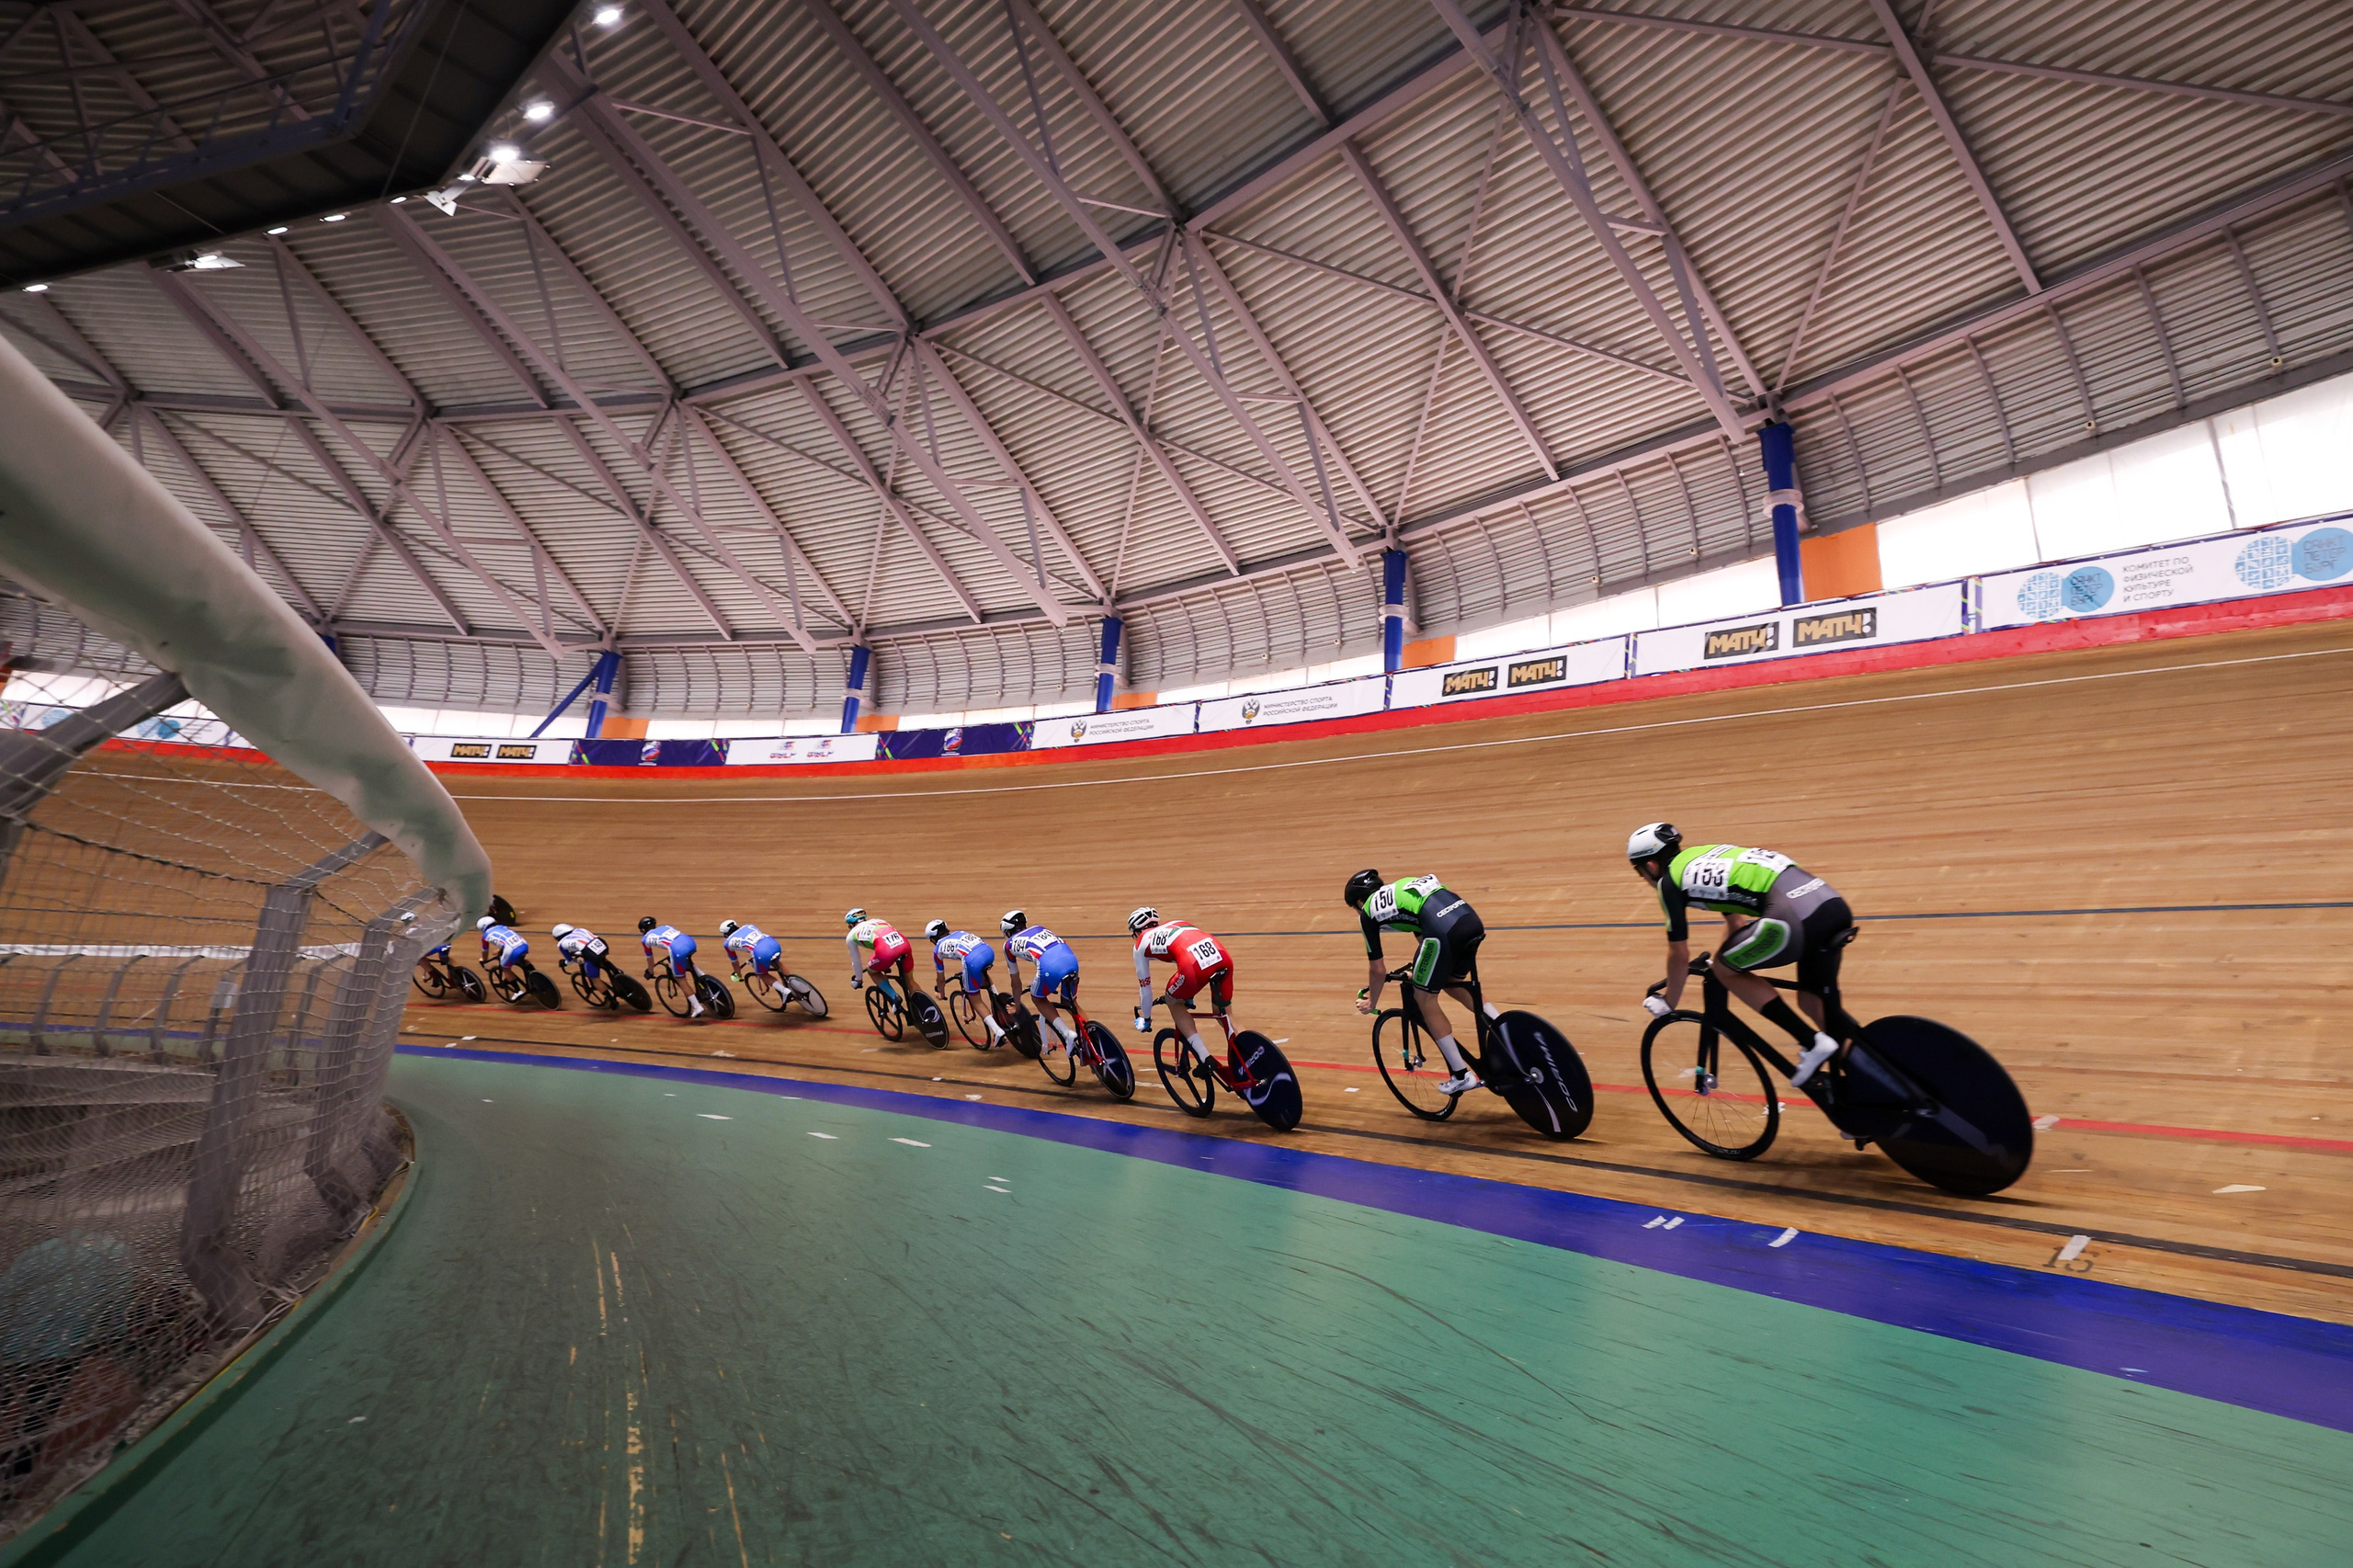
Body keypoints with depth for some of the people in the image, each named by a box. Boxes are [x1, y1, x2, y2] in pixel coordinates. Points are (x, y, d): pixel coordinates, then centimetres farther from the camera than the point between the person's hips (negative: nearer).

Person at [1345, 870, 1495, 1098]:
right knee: (1453, 983, 30)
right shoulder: (1402, 888, 35)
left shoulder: (1369, 911, 17)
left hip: (1443, 930, -7)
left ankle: (1462, 1075, 14)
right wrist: (1421, 972, 61)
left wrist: (1371, 1003, 38)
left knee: (1424, 998, 11)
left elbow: (1379, 971, 20)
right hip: (1471, 919, 7)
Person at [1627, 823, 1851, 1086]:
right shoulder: (1704, 855, 30)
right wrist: (1727, 956, 56)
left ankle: (1812, 1042, 7)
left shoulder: (1669, 881, 7)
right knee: (1814, 1003, 21)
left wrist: (1668, 1004, 27)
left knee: (1725, 968, 13)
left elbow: (1679, 955, 13)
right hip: (1834, 903, 8)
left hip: (1795, 915, -8)